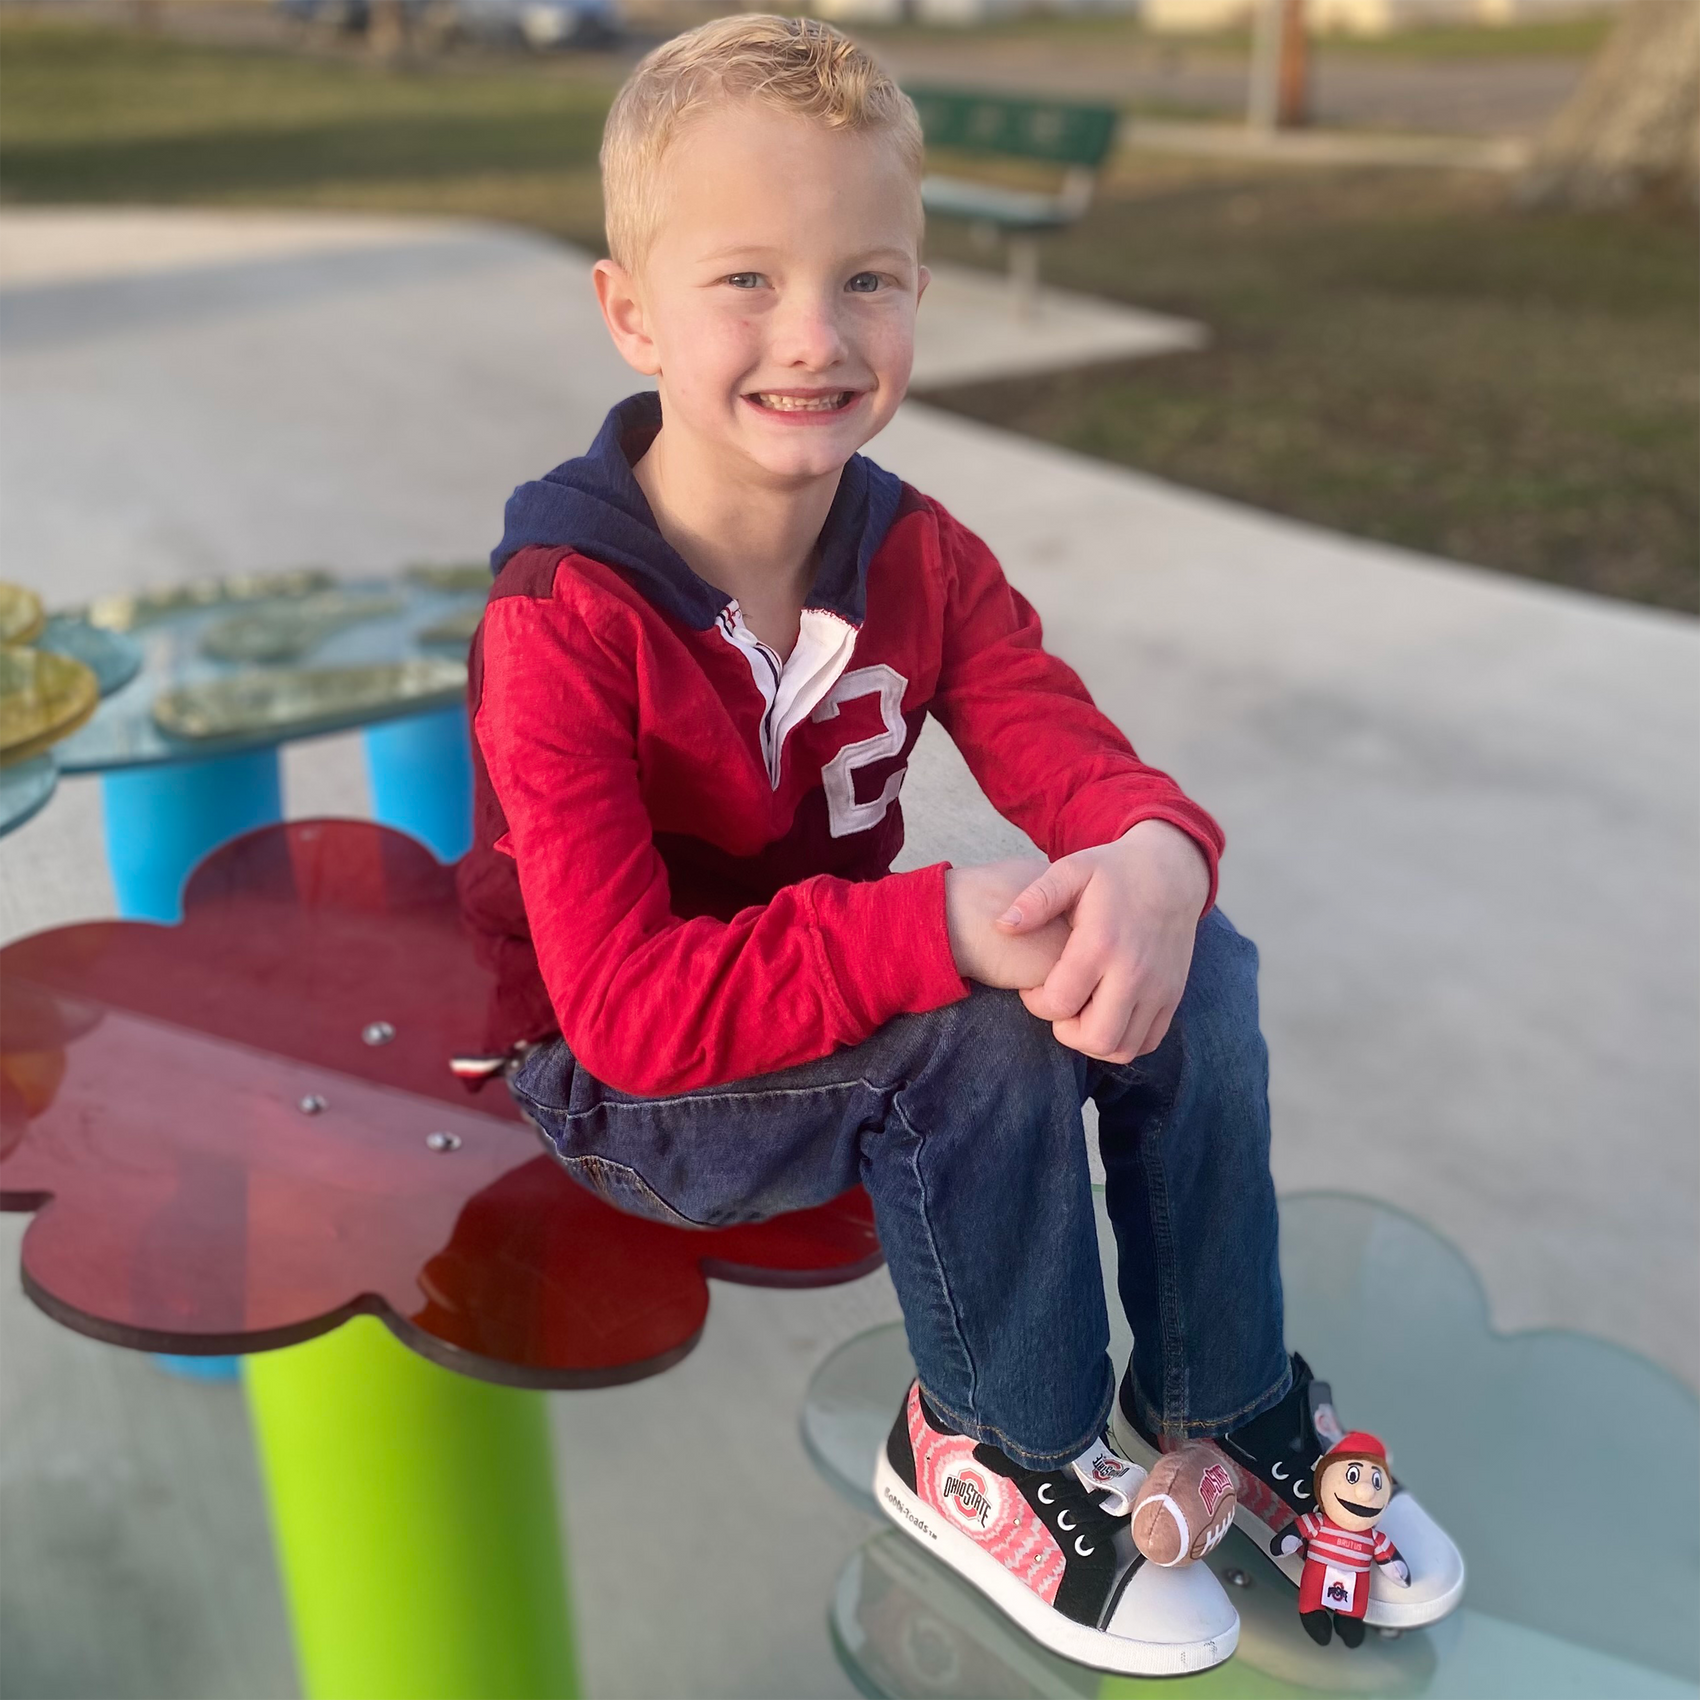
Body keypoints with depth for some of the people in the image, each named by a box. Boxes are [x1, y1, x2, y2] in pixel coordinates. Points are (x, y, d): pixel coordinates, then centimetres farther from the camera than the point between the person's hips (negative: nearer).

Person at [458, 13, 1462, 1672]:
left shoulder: (919, 559, -5)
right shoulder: (562, 625, -25)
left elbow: (1073, 758, -12)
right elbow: (627, 1003, -30)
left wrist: (1155, 852, -37)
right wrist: (940, 928, -41)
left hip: (845, 1010, 6)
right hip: (624, 1086, -6)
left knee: (1194, 963, -13)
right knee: (990, 1026, -31)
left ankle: (1222, 1404, 6)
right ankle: (999, 1458, -6)